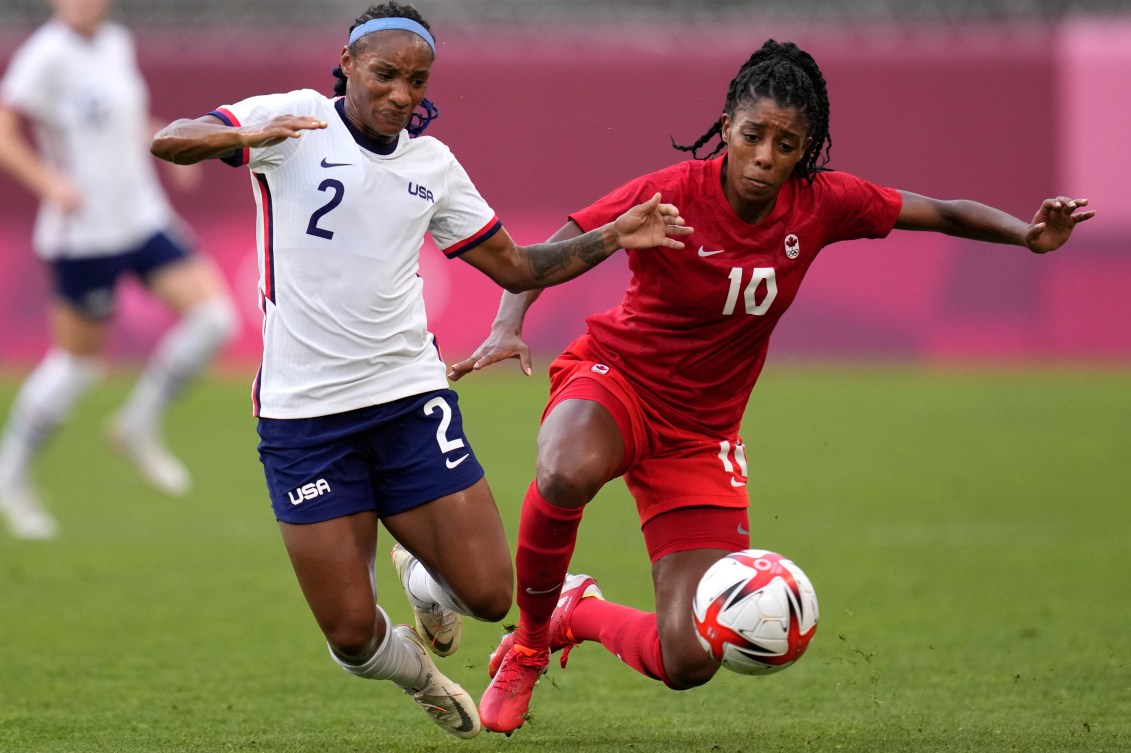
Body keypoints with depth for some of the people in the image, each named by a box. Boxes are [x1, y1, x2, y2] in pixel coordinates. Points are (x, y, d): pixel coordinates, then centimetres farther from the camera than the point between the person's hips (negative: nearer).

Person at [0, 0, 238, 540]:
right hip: (83, 234, -7)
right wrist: (49, 181, -32)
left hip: (142, 218, 7)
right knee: (76, 360, 1)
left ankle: (139, 428, 12)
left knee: (214, 317, -5)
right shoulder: (46, 56, -14)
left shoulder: (116, 44, 10)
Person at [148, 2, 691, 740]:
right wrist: (248, 136, -36)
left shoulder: (432, 163, 8)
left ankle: (422, 574, 32)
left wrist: (613, 237, 4)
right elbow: (170, 142, -17)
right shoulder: (298, 120, -5)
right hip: (304, 414, -3)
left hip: (410, 399, 3)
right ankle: (422, 674, 31)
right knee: (352, 635, -5)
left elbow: (517, 266, 17)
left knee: (488, 593, -4)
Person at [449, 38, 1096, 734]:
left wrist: (1029, 234, -15)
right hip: (615, 378, -3)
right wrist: (508, 327, -34)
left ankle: (579, 614, 26)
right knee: (568, 475, -43)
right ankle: (528, 642, -13)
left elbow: (943, 214, 1)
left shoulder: (822, 205, -9)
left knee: (688, 664, -9)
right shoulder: (672, 194, -19)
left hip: (700, 435, 3)